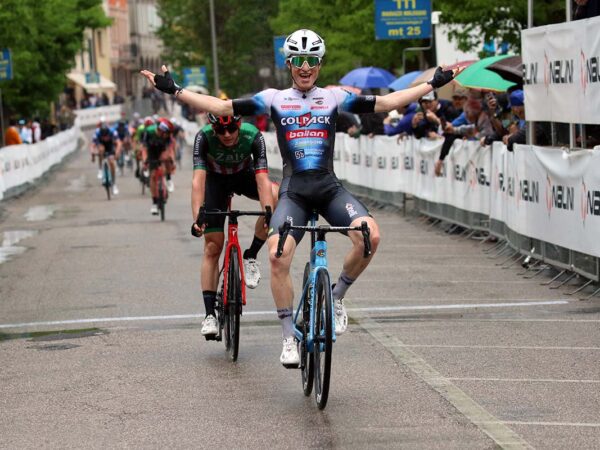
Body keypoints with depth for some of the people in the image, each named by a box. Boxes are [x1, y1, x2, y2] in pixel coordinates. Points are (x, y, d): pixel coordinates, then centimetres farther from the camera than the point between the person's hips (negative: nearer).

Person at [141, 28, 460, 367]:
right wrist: (174, 91, -5)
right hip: (294, 190, -1)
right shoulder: (274, 99, 7)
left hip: (329, 187, 1)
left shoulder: (334, 98, 9)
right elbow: (221, 107, 2)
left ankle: (337, 297, 2)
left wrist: (433, 84, 6)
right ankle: (290, 339, -6)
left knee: (370, 235, -25)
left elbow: (387, 102, 9)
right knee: (278, 256, -23)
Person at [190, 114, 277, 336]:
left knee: (276, 196, -31)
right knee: (212, 247, -10)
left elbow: (262, 179, -39)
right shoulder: (204, 137, -33)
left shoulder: (253, 136, -32)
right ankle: (209, 314, -4)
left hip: (244, 176, 1)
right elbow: (198, 180, -41)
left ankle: (251, 256, -14)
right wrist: (197, 218, -54)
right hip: (216, 179, -1)